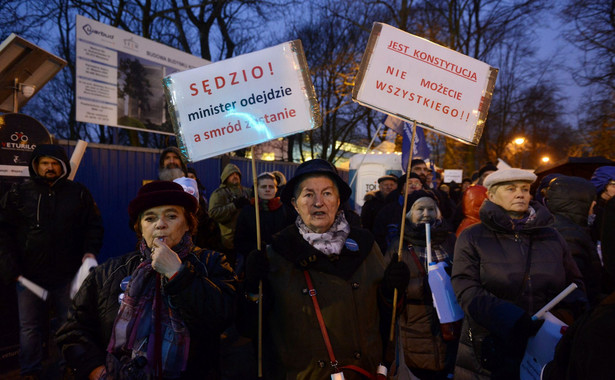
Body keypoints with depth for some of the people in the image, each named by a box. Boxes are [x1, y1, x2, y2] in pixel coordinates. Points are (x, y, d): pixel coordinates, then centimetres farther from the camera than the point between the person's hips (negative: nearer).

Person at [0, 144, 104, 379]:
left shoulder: (79, 193, 3)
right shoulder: (19, 193, 3)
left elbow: (94, 226, 7)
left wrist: (90, 251, -8)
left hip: (68, 275, 0)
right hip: (29, 275, 0)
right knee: (30, 328, 11)